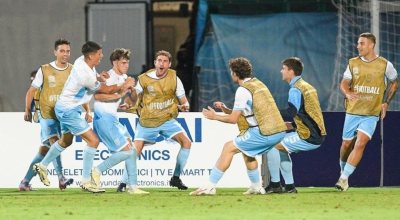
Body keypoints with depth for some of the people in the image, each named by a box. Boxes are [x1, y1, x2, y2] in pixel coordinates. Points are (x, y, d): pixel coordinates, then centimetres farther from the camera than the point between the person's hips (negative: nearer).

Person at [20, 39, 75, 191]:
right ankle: (61, 178, -36)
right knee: (53, 141, -26)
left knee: (44, 150, 7)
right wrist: (27, 110, -1)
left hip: (63, 115, 3)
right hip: (47, 113, -3)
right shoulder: (44, 70, -1)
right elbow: (31, 91, 6)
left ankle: (25, 182, 17)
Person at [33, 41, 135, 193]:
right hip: (68, 111, -10)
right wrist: (124, 85, -3)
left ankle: (42, 166, 43)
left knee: (65, 141, 27)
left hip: (65, 108, 10)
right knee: (93, 141, -12)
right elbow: (107, 90, -17)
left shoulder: (81, 61, -4)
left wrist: (99, 77, -3)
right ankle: (86, 181, -7)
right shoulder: (86, 75, -30)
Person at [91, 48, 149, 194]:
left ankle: (133, 187, 8)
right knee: (126, 151, -13)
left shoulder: (123, 78, 16)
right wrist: (119, 94, -26)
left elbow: (133, 99, 25)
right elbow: (97, 95, -27)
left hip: (113, 119, 10)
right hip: (104, 118, -10)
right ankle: (97, 171, -4)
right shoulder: (109, 76, -13)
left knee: (132, 151, 6)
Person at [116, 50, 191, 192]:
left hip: (167, 119, 1)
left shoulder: (174, 79, -6)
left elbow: (183, 101, -2)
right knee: (135, 151, -10)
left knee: (186, 142, -17)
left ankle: (176, 178, -3)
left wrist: (184, 106, -25)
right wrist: (128, 104, -18)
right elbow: (135, 96, 4)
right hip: (147, 121, -1)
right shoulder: (144, 79, -7)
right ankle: (123, 183, 6)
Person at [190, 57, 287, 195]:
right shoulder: (258, 83, 19)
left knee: (229, 148, -3)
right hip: (279, 131, 9)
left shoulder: (243, 90, -8)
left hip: (264, 134, -9)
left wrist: (214, 117, 10)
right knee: (247, 151, 29)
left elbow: (233, 119, -5)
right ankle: (256, 187, 30)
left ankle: (210, 187, -6)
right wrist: (226, 110, 21)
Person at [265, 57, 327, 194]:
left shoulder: (296, 89, -12)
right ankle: (289, 186, 21)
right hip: (317, 135, 10)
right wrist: (291, 126, 16)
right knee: (282, 147, 24)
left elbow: (292, 112, -25)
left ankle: (275, 184, -2)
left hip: (309, 137, -10)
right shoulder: (307, 86, 18)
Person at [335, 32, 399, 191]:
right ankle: (343, 171, 33)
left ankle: (344, 178, -16)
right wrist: (348, 93, -20)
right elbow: (344, 83, 3)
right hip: (353, 111, 2)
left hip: (371, 114, -2)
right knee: (346, 144, 7)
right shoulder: (353, 63, 2)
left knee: (360, 144, -17)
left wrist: (386, 103, 5)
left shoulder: (384, 65, -3)